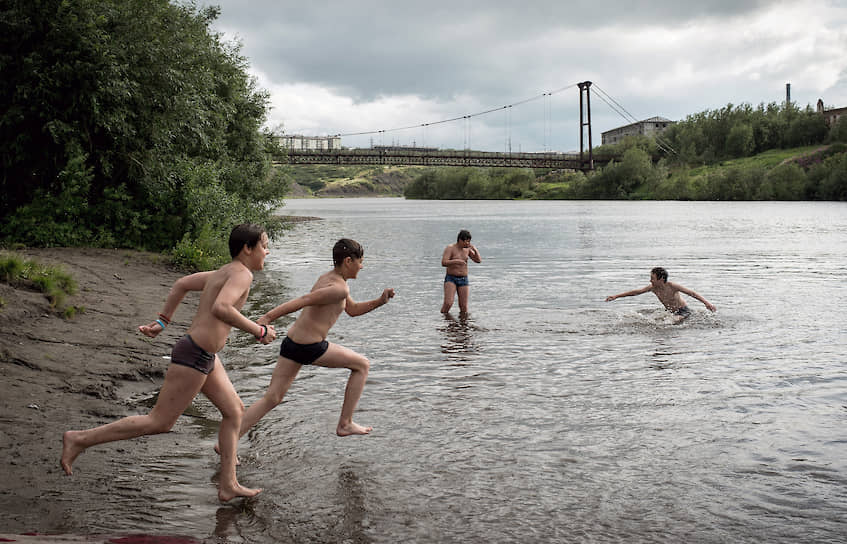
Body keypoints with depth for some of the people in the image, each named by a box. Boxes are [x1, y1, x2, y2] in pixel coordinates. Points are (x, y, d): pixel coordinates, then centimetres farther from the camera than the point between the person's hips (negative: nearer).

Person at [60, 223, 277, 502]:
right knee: (160, 422, -1)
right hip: (194, 356, -10)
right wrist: (258, 331, -22)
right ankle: (79, 439, 7)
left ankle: (228, 485, 17)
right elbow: (220, 308, -33)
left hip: (204, 356, 10)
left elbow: (181, 284, 23)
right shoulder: (242, 273, -15)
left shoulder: (222, 272, 14)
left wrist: (162, 321, 25)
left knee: (234, 411, 13)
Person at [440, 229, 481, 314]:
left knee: (464, 307, -1)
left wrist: (475, 249, -10)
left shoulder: (467, 249, 7)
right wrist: (456, 261, -32)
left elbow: (479, 260, 5)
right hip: (451, 279, -4)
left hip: (464, 280, 4)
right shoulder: (450, 248, -8)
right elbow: (444, 263, -19)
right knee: (448, 303, -20)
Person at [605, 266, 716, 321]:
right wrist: (616, 296, -4)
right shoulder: (653, 287, -10)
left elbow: (691, 293, -24)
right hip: (670, 312, 7)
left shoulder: (672, 286, -27)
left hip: (683, 311, -7)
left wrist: (706, 302, -33)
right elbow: (636, 292, -4)